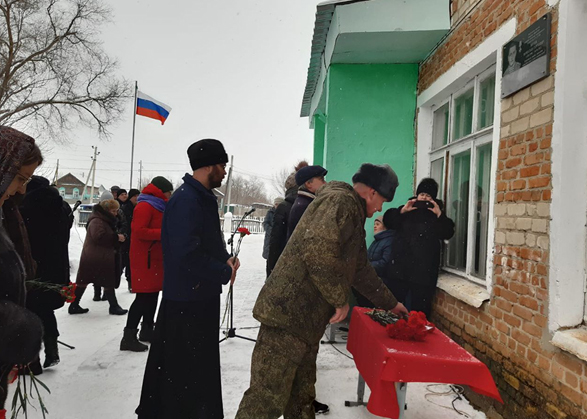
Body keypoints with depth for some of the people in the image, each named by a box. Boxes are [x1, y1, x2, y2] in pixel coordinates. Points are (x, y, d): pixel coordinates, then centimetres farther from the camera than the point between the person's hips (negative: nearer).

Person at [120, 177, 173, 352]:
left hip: (155, 258, 10)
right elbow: (139, 231, -23)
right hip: (145, 260, -10)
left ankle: (147, 330, 24)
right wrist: (164, 233, -22)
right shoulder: (145, 206, -13)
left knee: (152, 295, 14)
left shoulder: (157, 207, 18)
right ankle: (129, 337, -3)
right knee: (143, 297, -9)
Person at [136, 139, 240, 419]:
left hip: (203, 296, 10)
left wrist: (225, 260, 0)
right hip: (187, 299, -10)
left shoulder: (203, 198, 11)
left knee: (201, 364, 22)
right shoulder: (186, 200, -21)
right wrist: (224, 273, -18)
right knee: (182, 370, 2)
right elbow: (187, 253, -29)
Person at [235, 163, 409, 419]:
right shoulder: (341, 201, -11)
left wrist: (390, 304, 37)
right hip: (289, 313, -10)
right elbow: (318, 249, -27)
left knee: (302, 397, 19)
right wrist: (341, 298, -15)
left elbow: (361, 270, 32)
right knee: (267, 398, -3)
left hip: (306, 320, 10)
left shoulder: (352, 215, 23)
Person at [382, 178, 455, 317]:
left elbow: (448, 233, -3)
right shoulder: (407, 209, 14)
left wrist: (440, 215, -14)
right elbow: (387, 221, 3)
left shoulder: (437, 214, 11)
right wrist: (402, 210, -9)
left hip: (424, 270, -1)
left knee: (420, 310, 3)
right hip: (401, 266, 2)